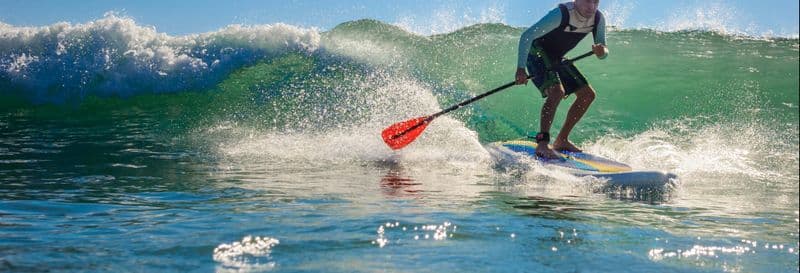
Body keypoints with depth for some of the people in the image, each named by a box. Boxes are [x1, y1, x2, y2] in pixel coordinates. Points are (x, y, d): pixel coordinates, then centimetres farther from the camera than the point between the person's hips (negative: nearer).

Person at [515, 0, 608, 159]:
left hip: (557, 59, 8)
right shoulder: (562, 14, -30)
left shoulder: (598, 19, -10)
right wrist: (521, 68, -38)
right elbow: (527, 36, -31)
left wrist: (601, 52, -29)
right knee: (557, 91, -29)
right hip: (537, 53, -8)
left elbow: (603, 51, -3)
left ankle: (561, 141, 9)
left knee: (588, 94, 3)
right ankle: (542, 144, -29)